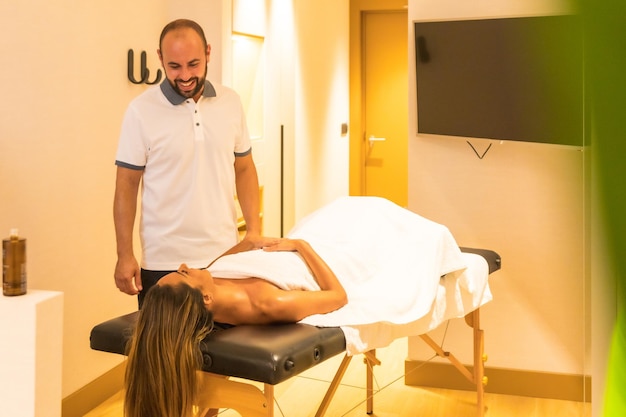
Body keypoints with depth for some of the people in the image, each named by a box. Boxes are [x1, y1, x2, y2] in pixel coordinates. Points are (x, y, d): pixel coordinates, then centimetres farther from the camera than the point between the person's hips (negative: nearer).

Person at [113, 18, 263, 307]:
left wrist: (254, 230, 4)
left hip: (224, 257, 3)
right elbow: (126, 186, -3)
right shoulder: (142, 110, -6)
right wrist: (125, 256, -6)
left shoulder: (230, 102, 4)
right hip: (163, 264, -3)